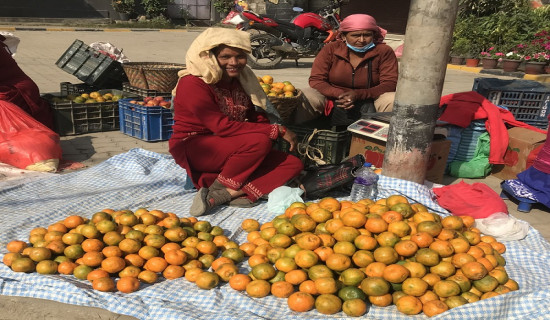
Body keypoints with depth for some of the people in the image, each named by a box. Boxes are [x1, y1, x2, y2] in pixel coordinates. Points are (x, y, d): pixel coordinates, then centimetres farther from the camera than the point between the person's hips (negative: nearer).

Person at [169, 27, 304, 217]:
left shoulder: (241, 79, 7)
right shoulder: (192, 83, -16)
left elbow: (258, 117, 7)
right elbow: (223, 126, -24)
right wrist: (277, 131, -24)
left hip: (230, 149, 8)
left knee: (294, 164, -10)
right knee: (259, 141, -31)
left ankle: (224, 194, -22)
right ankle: (217, 188, -15)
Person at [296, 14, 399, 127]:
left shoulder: (384, 52, -3)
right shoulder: (330, 49, -2)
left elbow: (389, 84, -8)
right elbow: (316, 80, -5)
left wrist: (358, 95, -25)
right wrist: (339, 94, -25)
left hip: (368, 100, 0)